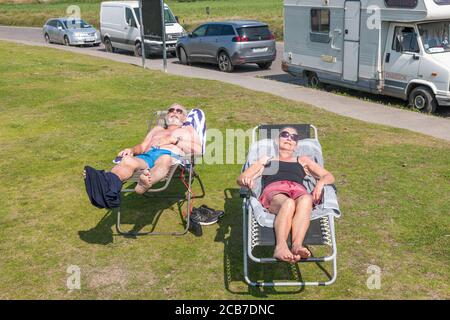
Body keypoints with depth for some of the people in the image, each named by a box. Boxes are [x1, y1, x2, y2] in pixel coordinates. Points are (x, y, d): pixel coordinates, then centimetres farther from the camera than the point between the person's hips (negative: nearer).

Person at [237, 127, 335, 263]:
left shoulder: (303, 161, 39)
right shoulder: (267, 161, 35)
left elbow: (329, 177, 30)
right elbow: (240, 179, 23)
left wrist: (321, 182, 4)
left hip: (299, 191, 1)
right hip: (273, 191, -1)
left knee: (306, 200, -40)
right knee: (288, 203, -41)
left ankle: (297, 245, -57)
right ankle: (281, 247, -59)